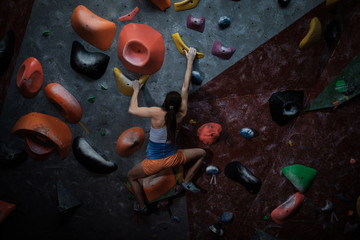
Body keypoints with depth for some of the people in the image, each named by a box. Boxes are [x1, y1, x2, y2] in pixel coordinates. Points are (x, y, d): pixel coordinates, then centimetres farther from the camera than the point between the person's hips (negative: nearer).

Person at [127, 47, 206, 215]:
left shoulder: (157, 113, -23)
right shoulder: (181, 114, -13)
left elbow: (132, 110, -18)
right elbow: (185, 88, -5)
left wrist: (136, 90, -2)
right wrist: (190, 60, 5)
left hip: (154, 162, -2)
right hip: (173, 158, 2)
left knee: (131, 176, 26)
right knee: (201, 153, 24)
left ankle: (142, 207, 31)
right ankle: (187, 182, 19)